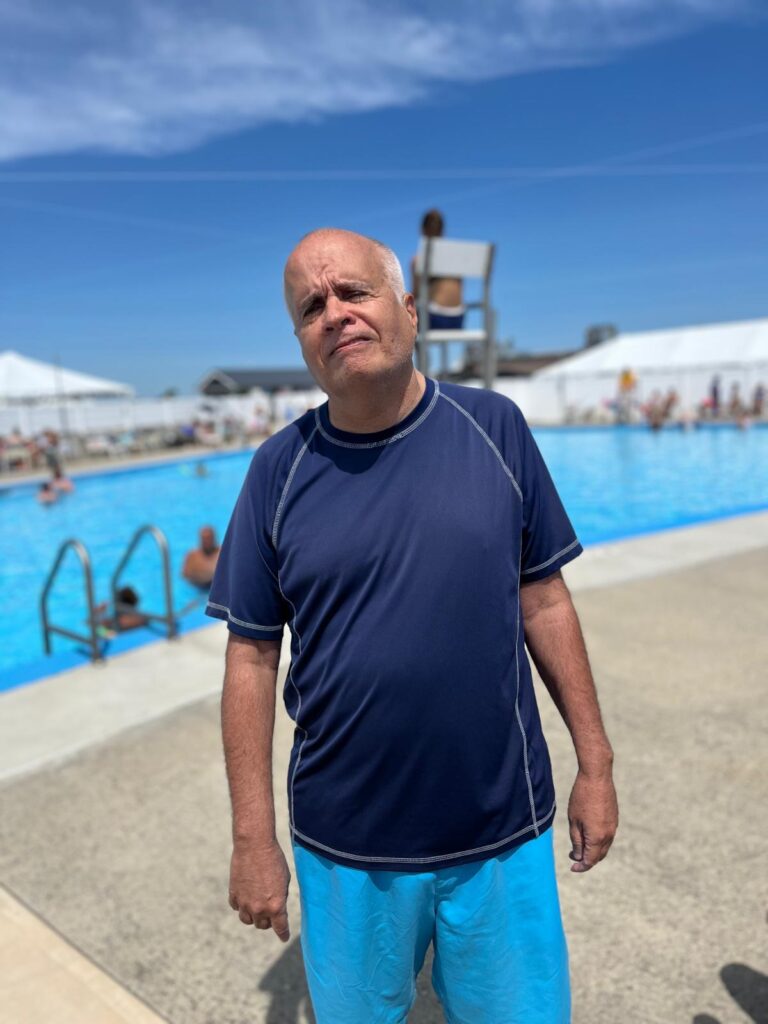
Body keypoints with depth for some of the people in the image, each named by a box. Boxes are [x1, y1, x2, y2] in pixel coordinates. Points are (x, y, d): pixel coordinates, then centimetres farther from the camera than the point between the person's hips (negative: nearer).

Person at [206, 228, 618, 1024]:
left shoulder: (494, 428, -6)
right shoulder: (280, 468, -7)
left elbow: (545, 602, 0)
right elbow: (251, 658, -4)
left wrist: (594, 761, 2)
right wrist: (252, 839, -3)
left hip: (504, 834, 1)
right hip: (344, 847, 0)